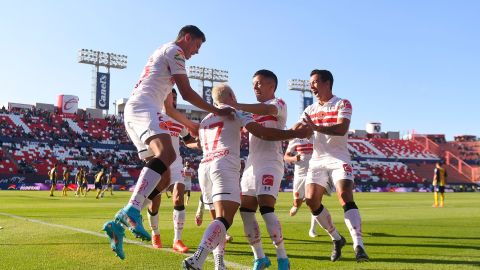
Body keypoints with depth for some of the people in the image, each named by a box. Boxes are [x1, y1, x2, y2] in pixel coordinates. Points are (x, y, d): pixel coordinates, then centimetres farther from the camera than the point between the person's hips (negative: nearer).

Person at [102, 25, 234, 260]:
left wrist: (192, 126, 41)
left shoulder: (162, 53, 34)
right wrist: (217, 111, 6)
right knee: (167, 154, -34)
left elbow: (168, 107, 37)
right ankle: (131, 211, -47)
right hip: (143, 107, -10)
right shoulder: (174, 51, 4)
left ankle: (119, 223, 0)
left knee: (163, 178, 3)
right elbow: (187, 93, -2)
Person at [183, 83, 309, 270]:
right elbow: (263, 133, -1)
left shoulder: (204, 121, 28)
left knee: (219, 218, 16)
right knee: (224, 220, -15)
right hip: (224, 166, -7)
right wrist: (296, 133, 4)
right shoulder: (235, 112, 11)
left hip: (204, 167, 7)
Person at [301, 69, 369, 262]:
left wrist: (316, 127, -30)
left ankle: (359, 246, -24)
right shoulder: (310, 110, 16)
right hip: (317, 161, 5)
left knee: (345, 196, -22)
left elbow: (341, 129, -19)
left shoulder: (342, 104, -2)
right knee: (311, 201, -5)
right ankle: (337, 239, 13)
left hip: (338, 159, -5)